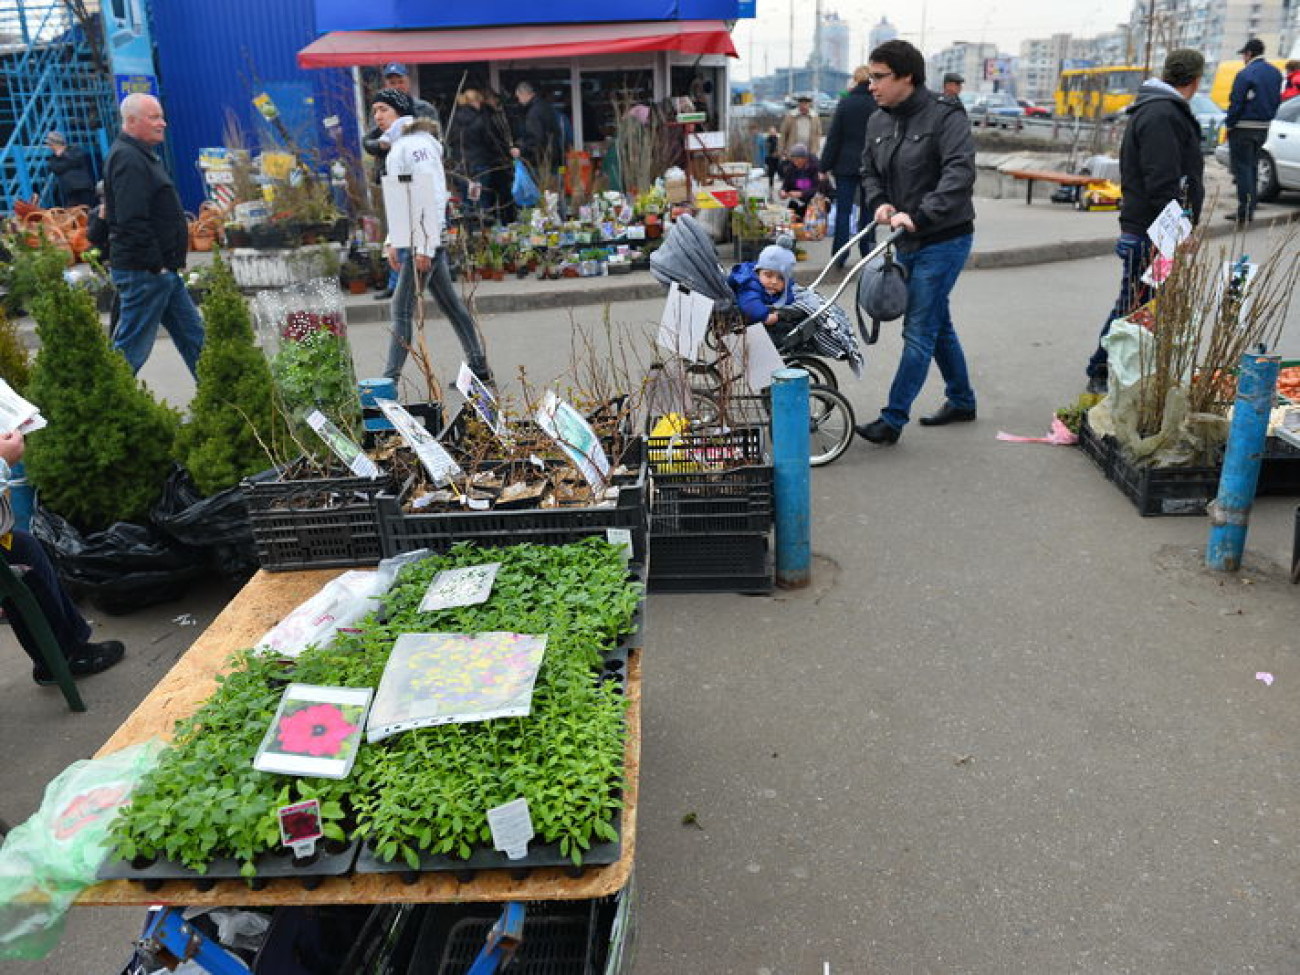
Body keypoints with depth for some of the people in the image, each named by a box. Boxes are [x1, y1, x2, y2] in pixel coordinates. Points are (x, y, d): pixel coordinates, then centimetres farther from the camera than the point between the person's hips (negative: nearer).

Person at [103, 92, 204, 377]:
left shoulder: (140, 155, 18)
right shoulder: (127, 159, -15)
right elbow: (132, 221, -24)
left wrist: (170, 263, 19)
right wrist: (155, 264, -21)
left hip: (163, 269, 11)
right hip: (144, 271, -11)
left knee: (193, 335, 14)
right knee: (132, 347, -4)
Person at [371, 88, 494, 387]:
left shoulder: (415, 143, -12)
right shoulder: (398, 146, 18)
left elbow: (433, 197, -21)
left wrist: (424, 248, -23)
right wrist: (392, 242, 16)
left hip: (424, 238, -10)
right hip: (414, 239, 10)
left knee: (401, 309, -9)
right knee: (450, 305, 13)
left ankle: (390, 381, -7)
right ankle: (479, 368, 21)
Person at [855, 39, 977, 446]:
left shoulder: (945, 117, -15)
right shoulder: (877, 122, 7)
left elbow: (959, 174, -25)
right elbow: (869, 171, 16)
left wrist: (920, 216, -35)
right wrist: (879, 202, -5)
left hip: (943, 241, -8)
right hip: (908, 242, 8)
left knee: (919, 331, -6)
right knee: (939, 324, 17)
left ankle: (892, 420, -2)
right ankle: (961, 401, 33)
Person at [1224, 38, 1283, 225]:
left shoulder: (1245, 74, -15)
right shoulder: (1275, 73, 11)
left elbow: (1236, 104, -15)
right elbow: (1277, 100, 15)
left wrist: (1229, 124, -6)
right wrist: (1267, 118, 21)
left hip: (1243, 128, -8)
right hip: (1263, 128, 8)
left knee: (1242, 168, -5)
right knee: (1252, 167, 15)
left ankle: (1244, 211, -9)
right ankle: (1249, 210, 18)